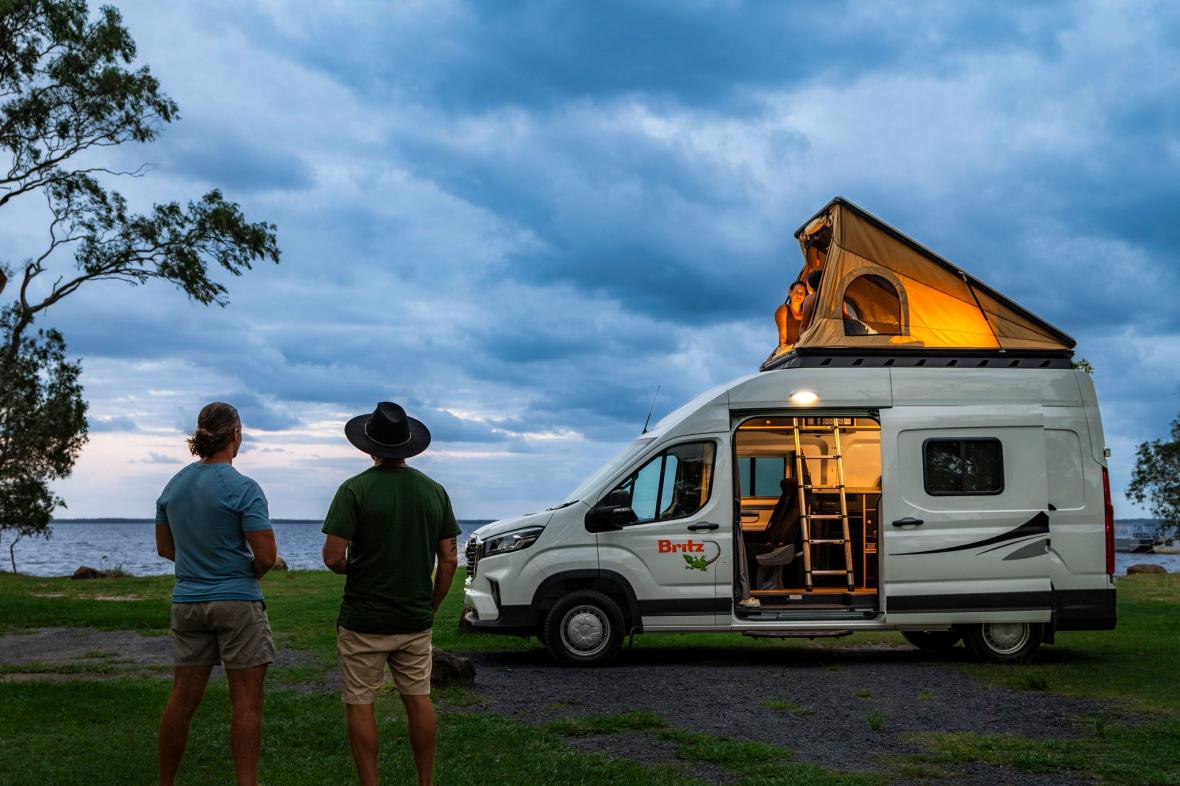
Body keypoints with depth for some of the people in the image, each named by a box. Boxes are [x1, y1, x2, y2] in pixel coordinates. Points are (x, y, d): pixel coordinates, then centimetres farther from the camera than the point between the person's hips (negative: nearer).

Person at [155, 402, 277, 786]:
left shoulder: (174, 485, 5)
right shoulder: (243, 489, -14)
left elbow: (164, 547, 14)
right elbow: (266, 556, -17)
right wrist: (249, 573, 4)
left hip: (187, 603, 6)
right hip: (237, 602, -6)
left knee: (182, 701, 13)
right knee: (246, 702, 0)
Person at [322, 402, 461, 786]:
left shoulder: (356, 489, -12)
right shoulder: (434, 490, 1)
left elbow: (333, 556, -17)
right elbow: (449, 560, 1)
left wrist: (349, 567, 6)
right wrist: (431, 607, 12)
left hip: (364, 620, -4)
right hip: (416, 620, 4)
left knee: (361, 705, 6)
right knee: (419, 700, 15)